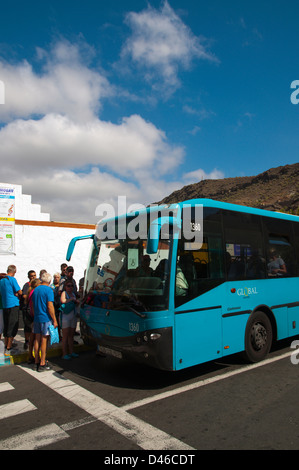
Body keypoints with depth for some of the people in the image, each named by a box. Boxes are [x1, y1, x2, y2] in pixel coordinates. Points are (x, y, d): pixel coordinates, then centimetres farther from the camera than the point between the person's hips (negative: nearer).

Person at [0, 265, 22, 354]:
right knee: (13, 327, -2)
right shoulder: (12, 279, -11)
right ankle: (9, 348, 0)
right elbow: (19, 292, -10)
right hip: (13, 305, -7)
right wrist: (17, 293, 11)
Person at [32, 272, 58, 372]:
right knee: (44, 340, 0)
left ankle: (37, 362, 21)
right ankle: (42, 364, 5)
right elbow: (50, 306, -17)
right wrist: (55, 320, -12)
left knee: (37, 339, 12)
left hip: (36, 318, 7)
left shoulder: (35, 289, 9)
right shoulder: (48, 290, -13)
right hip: (46, 318, -7)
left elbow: (32, 305, 17)